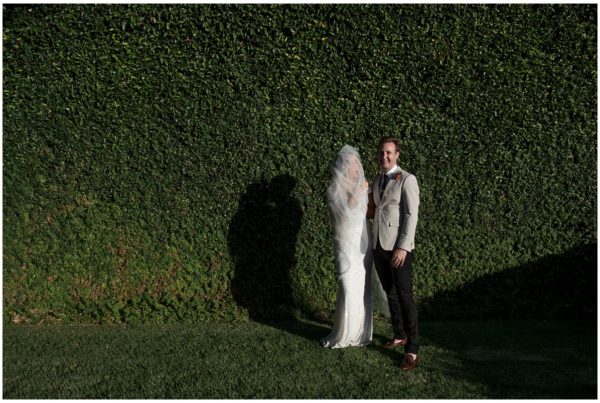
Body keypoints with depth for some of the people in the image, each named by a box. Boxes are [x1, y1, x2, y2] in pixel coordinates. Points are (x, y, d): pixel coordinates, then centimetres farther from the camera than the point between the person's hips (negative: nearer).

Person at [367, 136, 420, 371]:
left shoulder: (407, 180, -7)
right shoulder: (376, 181, 14)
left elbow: (411, 216, -13)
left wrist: (403, 247, -20)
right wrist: (365, 210, 1)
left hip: (398, 247, -7)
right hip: (379, 245, 7)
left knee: (404, 297, -6)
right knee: (390, 294, 14)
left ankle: (412, 350, -2)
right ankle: (400, 336, 28)